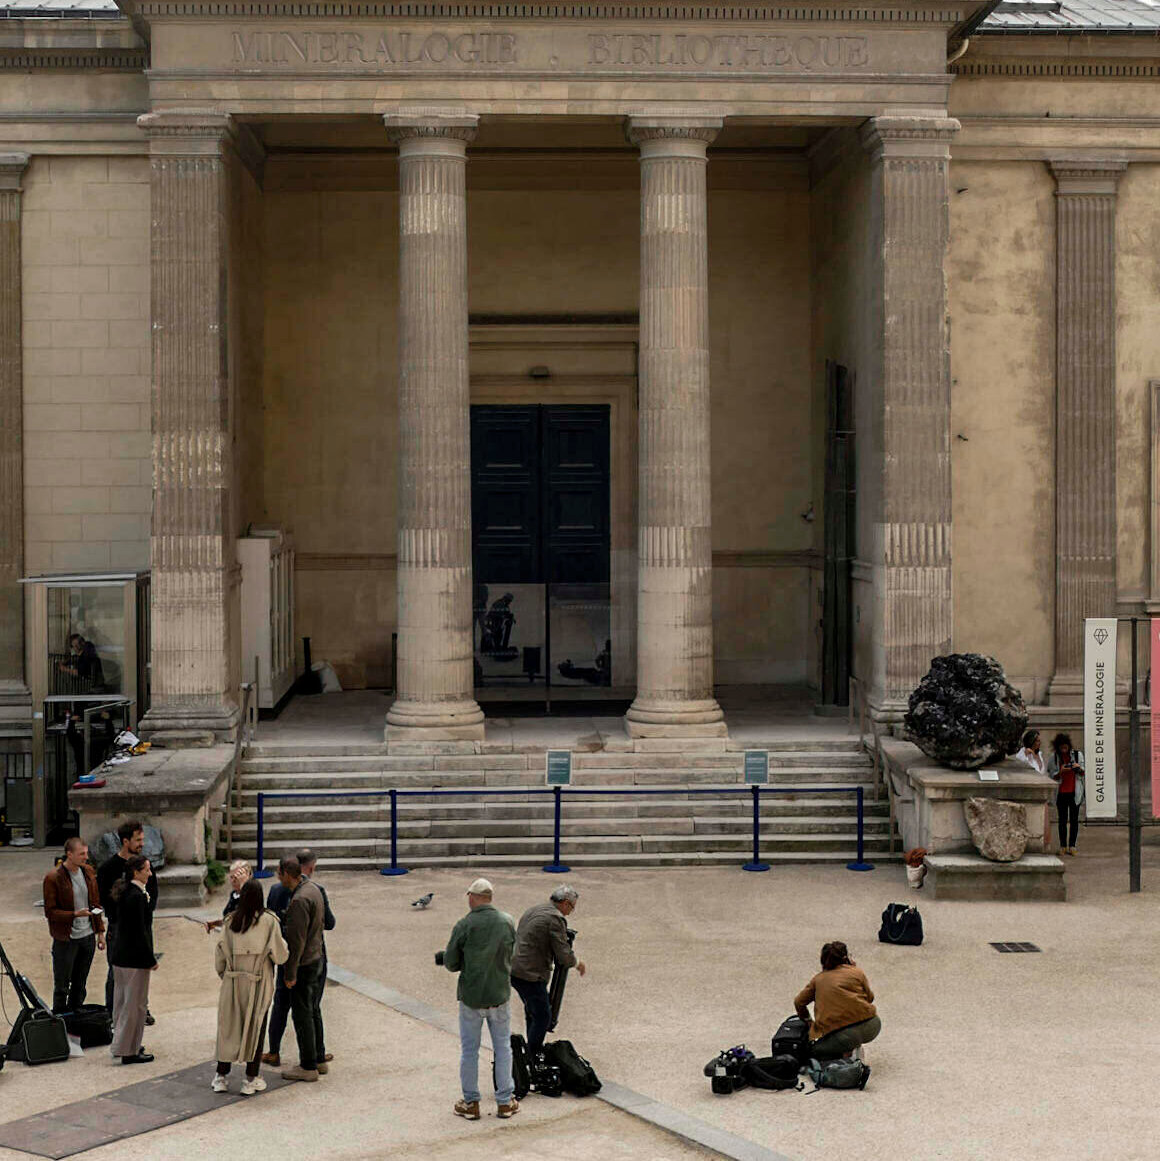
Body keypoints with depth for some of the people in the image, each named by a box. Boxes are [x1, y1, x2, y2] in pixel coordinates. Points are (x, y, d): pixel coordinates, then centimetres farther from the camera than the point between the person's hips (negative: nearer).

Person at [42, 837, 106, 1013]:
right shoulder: (53, 878, -15)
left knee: (80, 986, 15)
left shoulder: (88, 872, 5)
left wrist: (100, 931, 12)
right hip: (66, 939, -6)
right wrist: (75, 914, -25)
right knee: (62, 987, 3)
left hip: (88, 936, 6)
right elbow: (49, 912, -13)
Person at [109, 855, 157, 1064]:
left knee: (122, 1001, 18)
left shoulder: (124, 892, 8)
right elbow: (140, 931, -20)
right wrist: (151, 960, -15)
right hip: (135, 957, -9)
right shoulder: (136, 896, -21)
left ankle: (121, 1042, 30)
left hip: (120, 954, 9)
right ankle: (129, 1051, 6)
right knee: (135, 1003, 0)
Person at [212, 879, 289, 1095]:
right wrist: (284, 945, 10)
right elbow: (280, 955, -11)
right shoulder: (269, 921, -11)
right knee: (255, 1028, 7)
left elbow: (220, 953, 2)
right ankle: (251, 1080, 11)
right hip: (258, 984, -2)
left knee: (228, 1027, 12)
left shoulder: (231, 921, -3)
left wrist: (223, 975, 16)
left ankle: (221, 1077, 18)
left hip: (233, 982, 2)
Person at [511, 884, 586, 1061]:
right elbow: (564, 956, -14)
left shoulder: (532, 911, 15)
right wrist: (577, 963, 7)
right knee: (542, 1016, 1)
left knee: (532, 1010, 25)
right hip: (530, 975, -9)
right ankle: (533, 1060, 6)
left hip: (513, 970, 9)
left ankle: (533, 1049, 38)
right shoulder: (556, 919, -13)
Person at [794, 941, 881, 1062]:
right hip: (870, 1027, 2)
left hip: (841, 1035, -2)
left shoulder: (818, 979, 13)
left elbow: (799, 1002, 17)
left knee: (813, 1051, 20)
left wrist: (806, 1019, 36)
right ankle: (854, 1048, 18)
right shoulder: (857, 972, 8)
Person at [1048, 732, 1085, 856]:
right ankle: (1062, 846, 5)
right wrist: (1061, 772, -19)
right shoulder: (1054, 757, 1)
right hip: (1061, 793, 0)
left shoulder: (1077, 754, 2)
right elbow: (1053, 776, 1)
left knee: (1074, 819, 0)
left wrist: (1079, 768, -15)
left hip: (1075, 792, 0)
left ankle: (1072, 845, 4)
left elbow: (1083, 774, 6)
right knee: (1062, 820, 2)